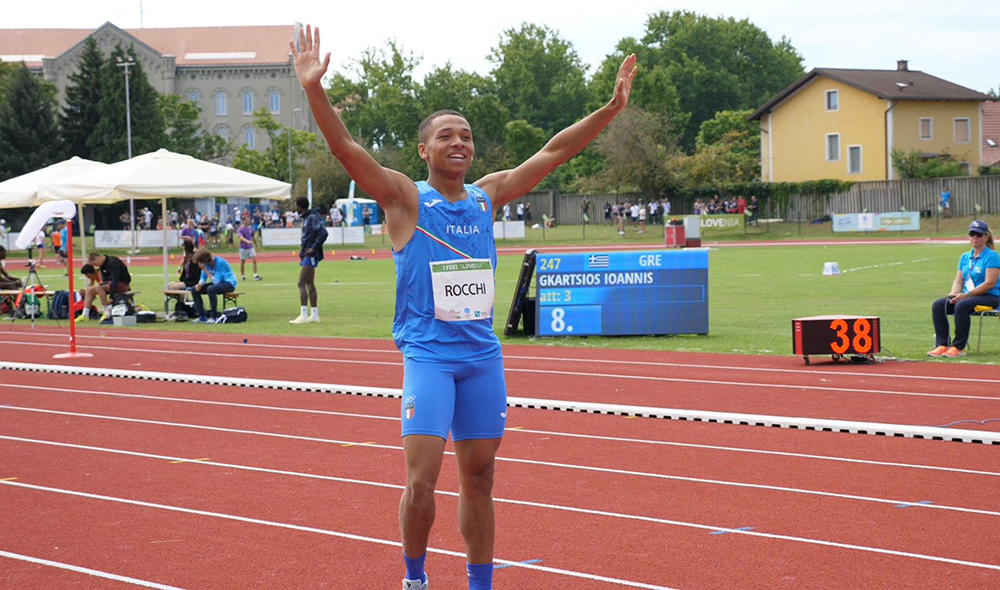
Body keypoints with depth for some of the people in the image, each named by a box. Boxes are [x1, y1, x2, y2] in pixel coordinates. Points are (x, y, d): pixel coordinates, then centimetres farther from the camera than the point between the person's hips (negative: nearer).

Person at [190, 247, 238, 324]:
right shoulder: (206, 263, -4)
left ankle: (214, 317, -26)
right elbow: (203, 278, 4)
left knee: (210, 289, -37)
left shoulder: (220, 262, -26)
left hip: (229, 284, -8)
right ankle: (202, 316, -1)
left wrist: (205, 269, -29)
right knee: (194, 290, -5)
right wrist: (200, 284, -19)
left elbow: (216, 281, -28)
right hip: (217, 283, 8)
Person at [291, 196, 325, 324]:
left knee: (301, 283, -12)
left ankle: (304, 316, -15)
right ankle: (314, 315, 18)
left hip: (311, 256, -10)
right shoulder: (306, 218, 14)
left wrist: (313, 248, -21)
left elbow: (323, 233, -24)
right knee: (309, 284, 13)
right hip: (307, 255, 10)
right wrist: (304, 249, 12)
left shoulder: (312, 218, -15)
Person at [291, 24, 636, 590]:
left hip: (482, 354, 4)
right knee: (421, 480, -10)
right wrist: (315, 89, -27)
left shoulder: (488, 196, 10)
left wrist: (611, 108, 7)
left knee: (479, 479, 10)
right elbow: (345, 147, -14)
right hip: (428, 353, -4)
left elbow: (553, 151, 12)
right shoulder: (406, 198, -2)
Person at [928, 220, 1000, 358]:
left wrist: (967, 295, -21)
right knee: (938, 305, -14)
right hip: (968, 296, 7)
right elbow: (958, 281, 15)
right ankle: (942, 345, -22)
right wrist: (954, 293, -8)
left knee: (961, 305, -36)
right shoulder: (965, 257, 17)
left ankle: (958, 347, -29)